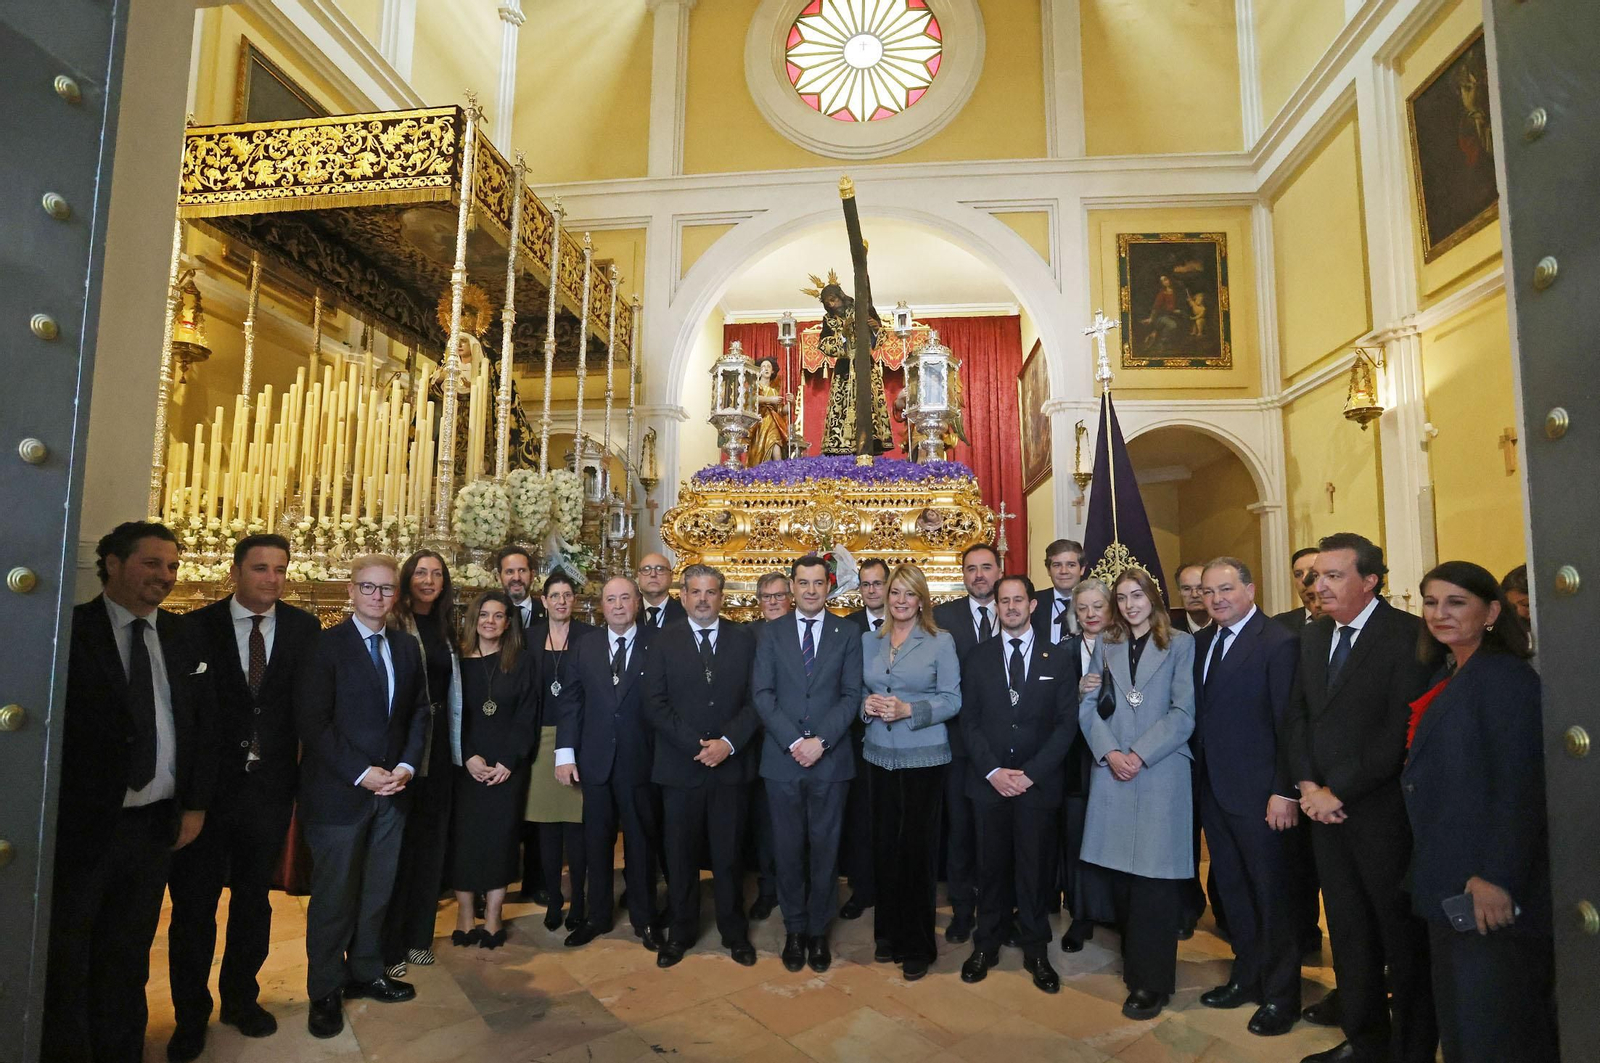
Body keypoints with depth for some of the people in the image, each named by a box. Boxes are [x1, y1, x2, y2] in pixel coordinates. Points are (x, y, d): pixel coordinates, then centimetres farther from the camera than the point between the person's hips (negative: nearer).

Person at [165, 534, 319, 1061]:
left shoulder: (304, 627, -2)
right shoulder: (197, 627, -6)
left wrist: (302, 758, -7)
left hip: (270, 785, 2)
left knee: (254, 899, 18)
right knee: (194, 903, 11)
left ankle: (241, 997, 38)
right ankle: (190, 1015, 31)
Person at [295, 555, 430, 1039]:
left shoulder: (407, 648, 8)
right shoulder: (325, 645, -9)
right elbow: (313, 722, -13)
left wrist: (406, 766, -3)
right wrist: (362, 773, -16)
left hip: (392, 790, 5)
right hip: (338, 793, -4)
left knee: (377, 892, 14)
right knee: (333, 896, 8)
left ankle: (365, 972, 32)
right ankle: (325, 991, 25)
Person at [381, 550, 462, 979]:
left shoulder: (445, 629, 10)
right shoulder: (393, 623, -9)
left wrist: (457, 747, 10)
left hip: (438, 743, 6)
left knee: (431, 839, 13)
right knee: (397, 841, 3)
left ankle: (418, 935, 27)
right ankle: (388, 945, 18)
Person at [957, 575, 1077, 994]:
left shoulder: (1056, 658, 2)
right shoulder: (977, 657, 4)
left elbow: (1067, 723, -1)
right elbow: (969, 720, 2)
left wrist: (1030, 773, -10)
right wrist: (993, 771, -9)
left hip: (1038, 782, 0)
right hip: (989, 781, 1)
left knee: (1035, 868, 7)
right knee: (991, 866, 8)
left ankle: (1036, 952, 24)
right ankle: (986, 945, 24)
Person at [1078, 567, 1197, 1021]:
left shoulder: (1180, 644, 3)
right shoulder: (1106, 646, 14)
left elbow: (1183, 713, -4)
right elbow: (1089, 707, 8)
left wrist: (1140, 755, -12)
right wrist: (1109, 753, -7)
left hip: (1161, 774, -3)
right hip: (1112, 773, 3)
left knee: (1154, 876, -2)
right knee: (1119, 872, 7)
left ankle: (1151, 980, 9)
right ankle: (1134, 961, 25)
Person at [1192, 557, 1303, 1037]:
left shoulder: (1278, 642, -13)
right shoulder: (1202, 641, 8)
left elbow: (1289, 723, -16)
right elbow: (1201, 713, 8)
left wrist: (1285, 791, -18)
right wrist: (1198, 773, 3)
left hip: (1257, 792, -6)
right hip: (1213, 788, 7)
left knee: (1272, 895, 10)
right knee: (1232, 892, 18)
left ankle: (1280, 994, 26)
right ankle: (1246, 976, 36)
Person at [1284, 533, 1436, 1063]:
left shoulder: (1407, 635, -12)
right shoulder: (1312, 637, 10)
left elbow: (1402, 730, -18)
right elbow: (1297, 715, 11)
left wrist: (1339, 791, -15)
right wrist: (1308, 784, -2)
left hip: (1383, 813, -6)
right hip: (1326, 807, 6)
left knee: (1402, 935, 9)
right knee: (1347, 933, 16)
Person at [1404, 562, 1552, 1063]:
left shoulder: (1504, 677, -14)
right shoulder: (1447, 678, 12)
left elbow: (1520, 788, -20)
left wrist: (1498, 879, -22)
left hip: (1489, 889, -9)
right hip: (1448, 882, 9)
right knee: (1458, 1020, 18)